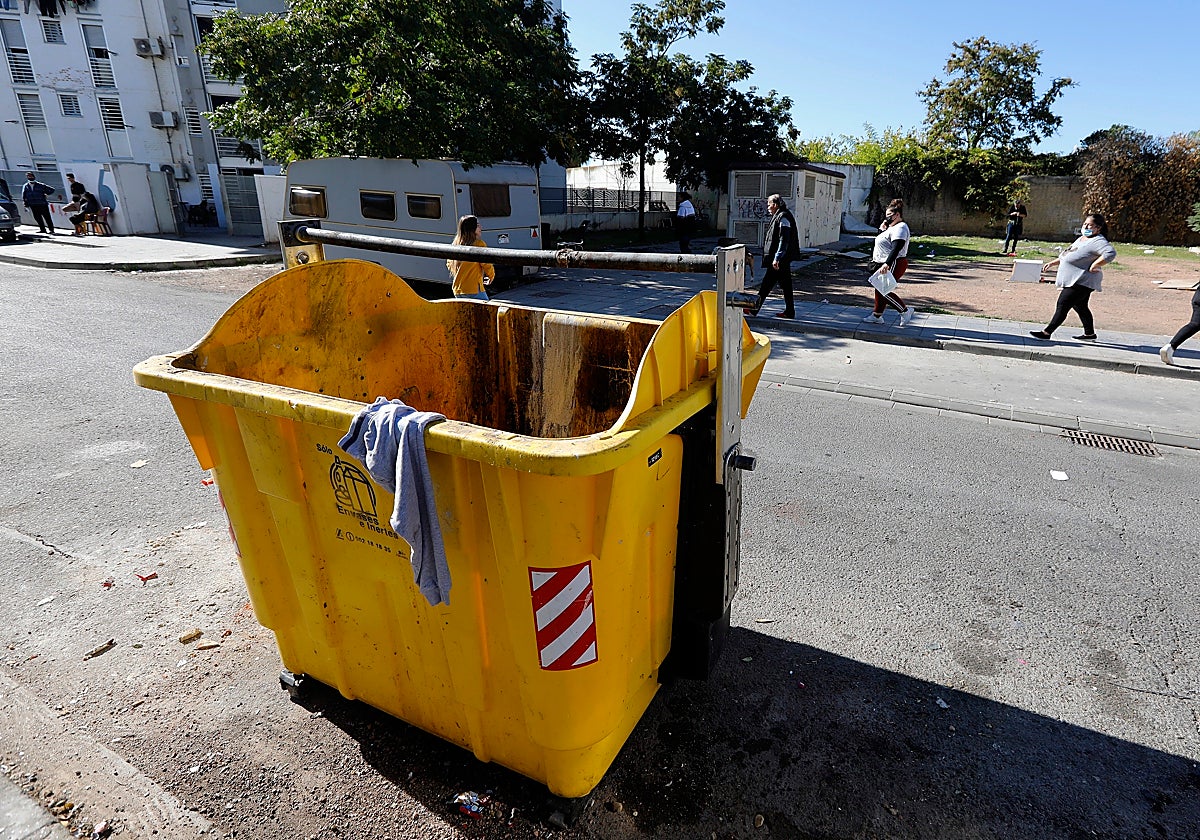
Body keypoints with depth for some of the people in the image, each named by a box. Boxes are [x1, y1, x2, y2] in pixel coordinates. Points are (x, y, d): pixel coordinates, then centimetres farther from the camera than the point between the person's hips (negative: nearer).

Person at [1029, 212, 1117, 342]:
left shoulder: (1098, 241, -17)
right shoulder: (1081, 239, 15)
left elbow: (1110, 253, -32)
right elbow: (1067, 256, 26)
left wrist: (1094, 265, -28)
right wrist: (1052, 263, 21)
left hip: (1082, 282, -11)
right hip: (1075, 281, 11)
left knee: (1062, 305, -10)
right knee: (1080, 307, 19)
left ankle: (1046, 333, -8)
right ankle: (1090, 333, 31)